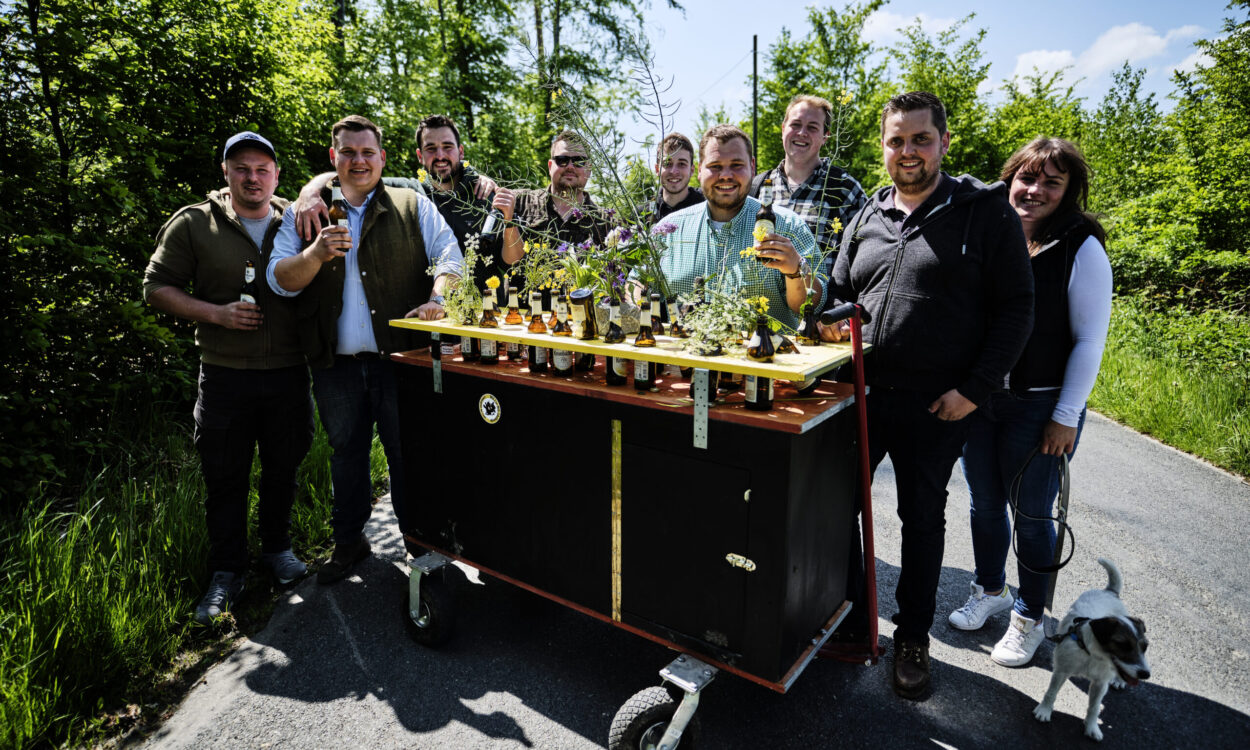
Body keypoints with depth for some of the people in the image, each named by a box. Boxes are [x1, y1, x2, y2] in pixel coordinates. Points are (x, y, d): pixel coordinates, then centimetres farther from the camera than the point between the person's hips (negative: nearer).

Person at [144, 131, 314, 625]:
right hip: (225, 375, -1)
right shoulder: (194, 223, 2)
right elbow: (157, 287, 2)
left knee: (283, 468, 14)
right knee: (224, 476, 7)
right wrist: (217, 313, -13)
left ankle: (277, 547, 35)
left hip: (288, 373, 1)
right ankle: (226, 573, 23)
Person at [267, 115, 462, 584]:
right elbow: (280, 280, 3)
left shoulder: (412, 206, 7)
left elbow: (448, 255, -1)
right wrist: (317, 253, -16)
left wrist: (436, 300, -19)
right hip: (335, 364, 3)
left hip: (400, 357, -2)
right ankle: (348, 541, 34)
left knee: (409, 454, 5)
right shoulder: (304, 215, 10)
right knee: (346, 453, 16)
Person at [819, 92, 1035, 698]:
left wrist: (974, 389, -13)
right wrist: (832, 325, -3)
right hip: (860, 393, 4)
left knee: (922, 518, 11)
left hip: (935, 406, -3)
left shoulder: (986, 211, -3)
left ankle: (912, 636, 31)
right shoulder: (866, 217, 10)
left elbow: (1016, 308, -6)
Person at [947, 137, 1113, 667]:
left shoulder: (1081, 250, -8)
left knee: (1031, 515, 7)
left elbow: (1089, 341, -8)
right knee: (984, 503, 16)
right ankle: (990, 590, 39)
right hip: (978, 401, 4)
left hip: (1040, 407, -4)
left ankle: (1029, 619, 28)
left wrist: (1066, 416, -11)